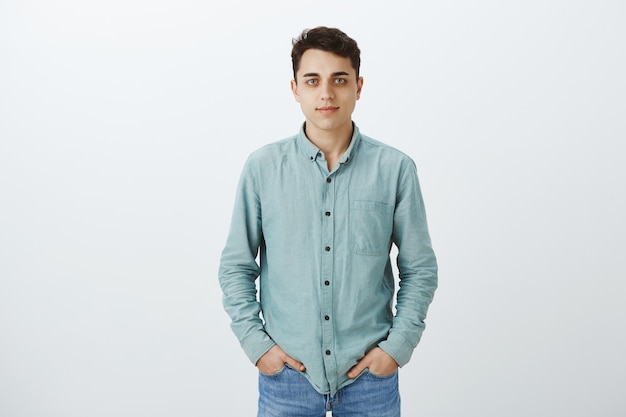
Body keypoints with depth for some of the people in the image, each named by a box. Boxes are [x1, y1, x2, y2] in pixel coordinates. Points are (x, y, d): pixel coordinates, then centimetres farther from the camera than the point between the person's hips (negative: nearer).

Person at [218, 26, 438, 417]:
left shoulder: (395, 168, -5)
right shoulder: (263, 167, -4)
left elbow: (420, 268, 1)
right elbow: (236, 266, 2)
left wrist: (398, 345, -5)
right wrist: (256, 342, -4)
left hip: (371, 371, 0)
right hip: (285, 371, 0)